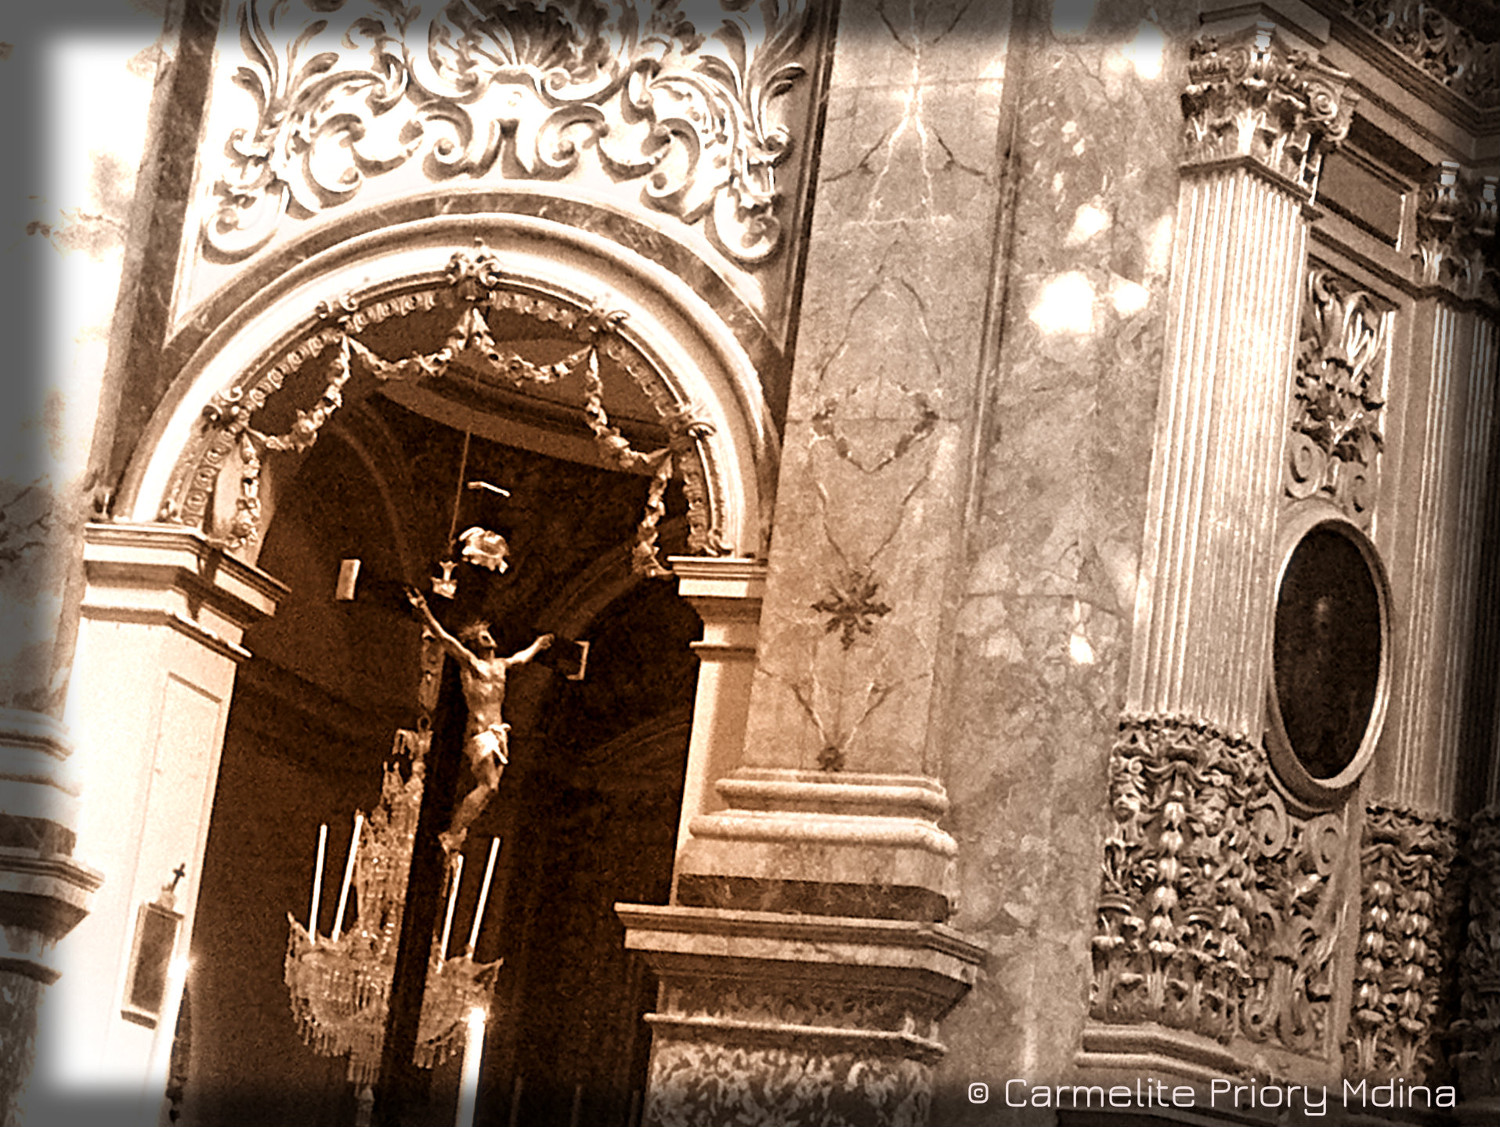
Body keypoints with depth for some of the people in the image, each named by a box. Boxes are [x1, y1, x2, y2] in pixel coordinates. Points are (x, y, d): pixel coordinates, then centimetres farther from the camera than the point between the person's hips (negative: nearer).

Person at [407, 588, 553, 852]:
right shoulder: (469, 662, -2)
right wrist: (424, 611, -24)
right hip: (479, 730, -8)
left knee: (487, 788, 2)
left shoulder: (500, 665, 18)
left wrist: (537, 645, 57)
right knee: (488, 786, -17)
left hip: (498, 730, 8)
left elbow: (520, 658, 40)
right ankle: (453, 835, -15)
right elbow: (443, 637, -12)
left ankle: (454, 833, 8)